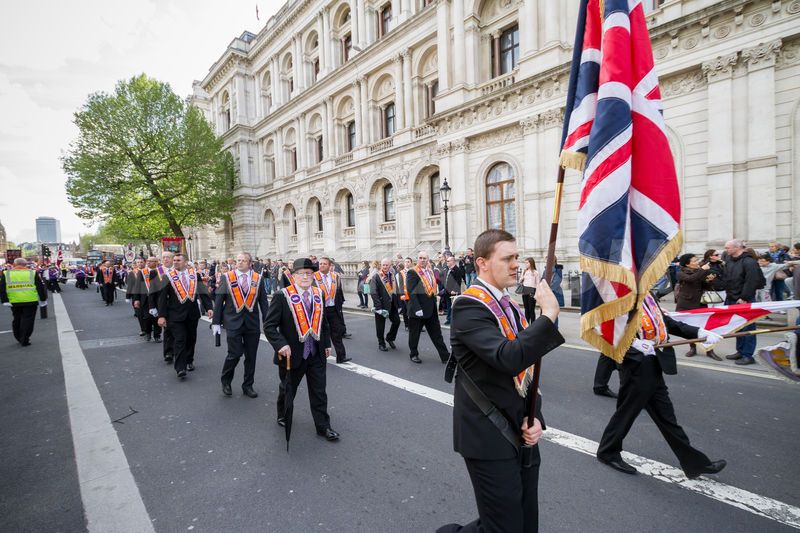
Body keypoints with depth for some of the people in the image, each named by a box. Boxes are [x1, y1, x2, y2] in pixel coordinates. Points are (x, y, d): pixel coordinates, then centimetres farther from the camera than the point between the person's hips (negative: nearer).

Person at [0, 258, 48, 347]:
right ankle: (24, 340, -1)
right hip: (30, 302, -3)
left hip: (14, 302, 3)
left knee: (16, 320, 18)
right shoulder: (33, 273, -2)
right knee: (27, 320, 2)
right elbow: (40, 287, -1)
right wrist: (43, 299, 7)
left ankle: (19, 338, 28)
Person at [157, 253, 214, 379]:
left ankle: (189, 361, 32)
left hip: (192, 313, 3)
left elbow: (203, 292, 3)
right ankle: (180, 368, -1)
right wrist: (161, 315, -7)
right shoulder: (168, 276, -2)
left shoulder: (194, 274, 4)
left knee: (191, 339, 14)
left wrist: (208, 307, -7)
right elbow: (162, 297, -2)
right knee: (180, 340, -6)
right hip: (176, 314, -3)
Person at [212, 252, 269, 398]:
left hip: (252, 323, 2)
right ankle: (225, 381, 25)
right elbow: (218, 301, 1)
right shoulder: (226, 277, 0)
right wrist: (216, 322, -2)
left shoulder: (257, 278, 2)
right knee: (235, 354, -4)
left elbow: (263, 301, 3)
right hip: (233, 322, -2)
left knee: (251, 356, 9)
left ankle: (248, 386, 25)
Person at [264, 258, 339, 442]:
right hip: (292, 354, -3)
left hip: (316, 354, 3)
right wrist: (281, 345, -24)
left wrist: (326, 343, 11)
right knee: (288, 389, 19)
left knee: (319, 392, 9)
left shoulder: (318, 294, 2)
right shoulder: (282, 296, -13)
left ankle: (323, 426, 22)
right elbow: (269, 325, -13)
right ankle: (283, 416, 46)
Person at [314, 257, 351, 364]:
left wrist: (340, 303, 5)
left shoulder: (335, 276, 4)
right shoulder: (314, 277, -7)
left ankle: (341, 356, 10)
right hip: (320, 310, -3)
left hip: (334, 309, 3)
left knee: (337, 333, 5)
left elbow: (339, 291, 11)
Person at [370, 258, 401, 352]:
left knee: (396, 321, 5)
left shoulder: (392, 276, 8)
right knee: (380, 325, 5)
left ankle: (390, 338, 28)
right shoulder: (376, 276, -10)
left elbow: (395, 290, 13)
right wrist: (378, 307, -20)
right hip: (381, 304, -5)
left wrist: (398, 303, 7)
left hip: (392, 304, 5)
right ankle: (381, 344, 23)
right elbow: (373, 293, -15)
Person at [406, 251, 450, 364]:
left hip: (431, 309, 6)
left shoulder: (430, 271, 10)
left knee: (437, 334, 9)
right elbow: (411, 292, -18)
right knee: (414, 333, 10)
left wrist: (434, 303, 10)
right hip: (417, 310, -6)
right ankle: (414, 354, 26)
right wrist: (417, 308, -23)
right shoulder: (412, 273, -12)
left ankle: (445, 356, 13)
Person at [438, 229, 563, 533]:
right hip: (491, 439, -8)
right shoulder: (469, 306, -18)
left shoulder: (511, 307, 8)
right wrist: (549, 315, -25)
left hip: (522, 436, 8)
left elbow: (527, 370, 12)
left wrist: (534, 418, 0)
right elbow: (508, 359, -32)